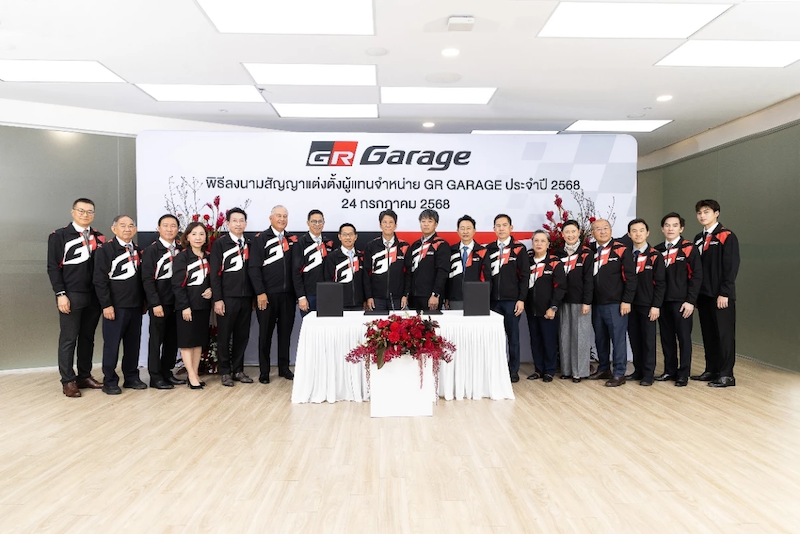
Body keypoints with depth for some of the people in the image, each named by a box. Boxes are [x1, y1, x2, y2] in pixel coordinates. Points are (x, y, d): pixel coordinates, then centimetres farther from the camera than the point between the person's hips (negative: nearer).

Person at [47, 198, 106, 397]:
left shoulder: (99, 238, 13)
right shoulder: (59, 236, 1)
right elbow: (53, 267, -4)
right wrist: (60, 294, -12)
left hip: (94, 296, 4)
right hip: (71, 296, -4)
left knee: (88, 338, 9)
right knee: (68, 339, 0)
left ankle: (85, 376, 17)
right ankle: (68, 381, 6)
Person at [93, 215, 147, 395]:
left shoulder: (137, 251, 15)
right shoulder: (105, 250, -5)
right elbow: (100, 280, -10)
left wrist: (143, 302, 14)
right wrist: (106, 305, -15)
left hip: (135, 306, 6)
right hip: (116, 306, -6)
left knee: (133, 343, 10)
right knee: (112, 344, 1)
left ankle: (131, 377, 20)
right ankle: (110, 381, 11)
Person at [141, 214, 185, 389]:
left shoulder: (180, 250, 9)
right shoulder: (151, 250, -4)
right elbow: (147, 279, -9)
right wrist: (155, 303, -15)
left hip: (176, 302, 5)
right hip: (159, 303, -5)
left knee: (173, 339, 11)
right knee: (156, 339, 3)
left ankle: (167, 372, 23)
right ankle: (155, 376, 11)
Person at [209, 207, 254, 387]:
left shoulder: (249, 244, 13)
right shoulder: (220, 243, -2)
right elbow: (214, 273, -6)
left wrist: (253, 296, 9)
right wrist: (217, 299, -11)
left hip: (246, 297, 4)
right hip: (227, 297, -4)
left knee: (242, 336, 9)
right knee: (224, 336, 4)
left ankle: (238, 370, 19)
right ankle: (225, 372, 15)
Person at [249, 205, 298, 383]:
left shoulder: (293, 240, 11)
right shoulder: (261, 239, -2)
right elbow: (254, 268, -7)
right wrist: (260, 293, -13)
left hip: (288, 294, 4)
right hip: (267, 294, -4)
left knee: (286, 332, 10)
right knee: (265, 333, 6)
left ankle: (284, 368, 21)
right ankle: (264, 371, 14)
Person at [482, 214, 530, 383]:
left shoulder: (519, 249, 1)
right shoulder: (489, 249, 10)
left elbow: (524, 276, -3)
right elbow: (485, 275, 8)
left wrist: (521, 299, -9)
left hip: (512, 300, -2)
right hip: (493, 300, 3)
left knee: (512, 336, 5)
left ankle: (513, 370, 14)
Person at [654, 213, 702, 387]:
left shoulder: (689, 249, -4)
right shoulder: (657, 250, 10)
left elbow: (696, 276, -8)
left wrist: (691, 301, -12)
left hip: (682, 302, -4)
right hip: (662, 301, 5)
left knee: (684, 337, 3)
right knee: (666, 337, 10)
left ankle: (683, 374, 13)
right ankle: (670, 370, 21)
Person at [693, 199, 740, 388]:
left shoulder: (727, 236, -6)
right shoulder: (699, 238, 15)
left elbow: (731, 267, -12)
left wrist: (724, 293, -17)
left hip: (721, 295, -7)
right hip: (703, 295, 7)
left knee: (724, 334, -1)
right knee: (708, 334, 11)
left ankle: (726, 374, 6)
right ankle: (711, 370, 19)